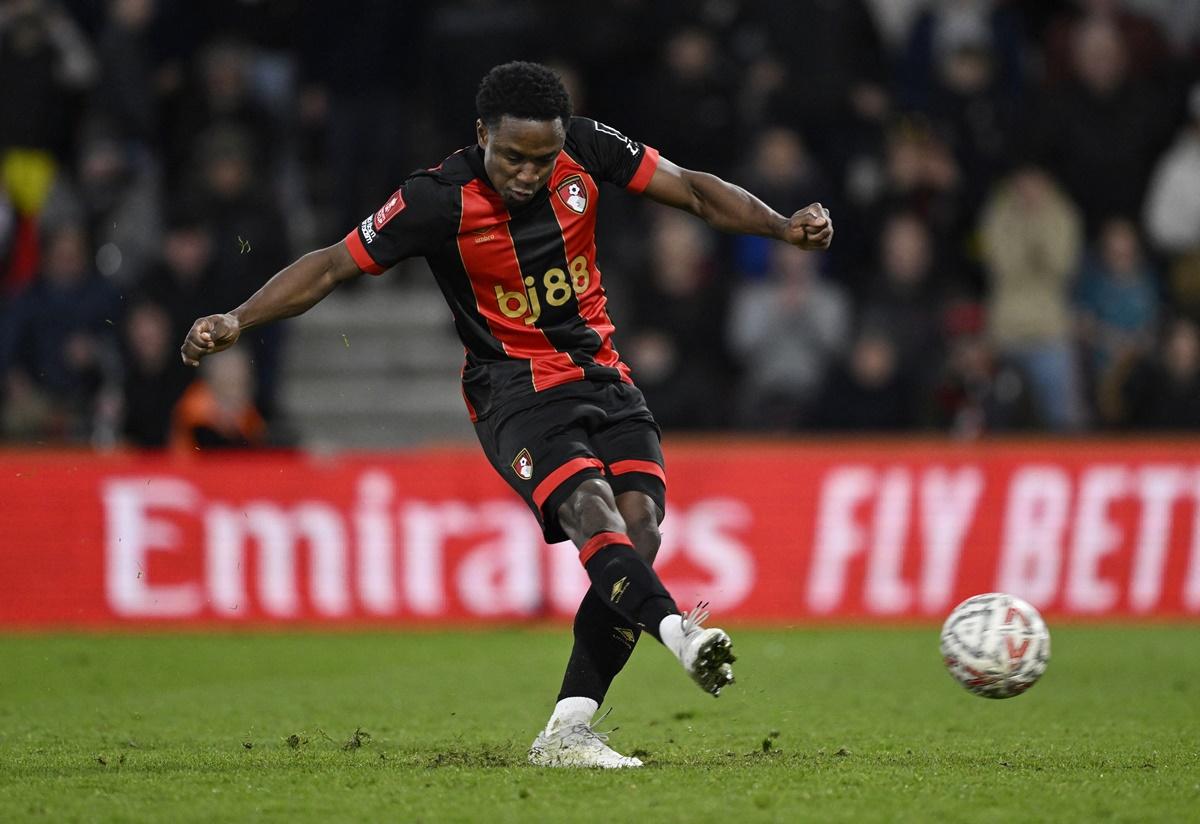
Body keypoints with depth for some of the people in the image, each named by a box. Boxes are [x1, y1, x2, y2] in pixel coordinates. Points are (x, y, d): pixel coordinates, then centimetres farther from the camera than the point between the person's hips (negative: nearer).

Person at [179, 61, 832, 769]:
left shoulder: (588, 151, -6)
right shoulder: (440, 199, -15)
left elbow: (694, 191, 5)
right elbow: (332, 266, -8)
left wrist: (783, 227, -7)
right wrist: (236, 323, -16)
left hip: (603, 377, 4)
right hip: (516, 391, -4)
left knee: (640, 533, -16)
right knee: (594, 515, -30)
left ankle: (565, 735, -14)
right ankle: (682, 634, -52)